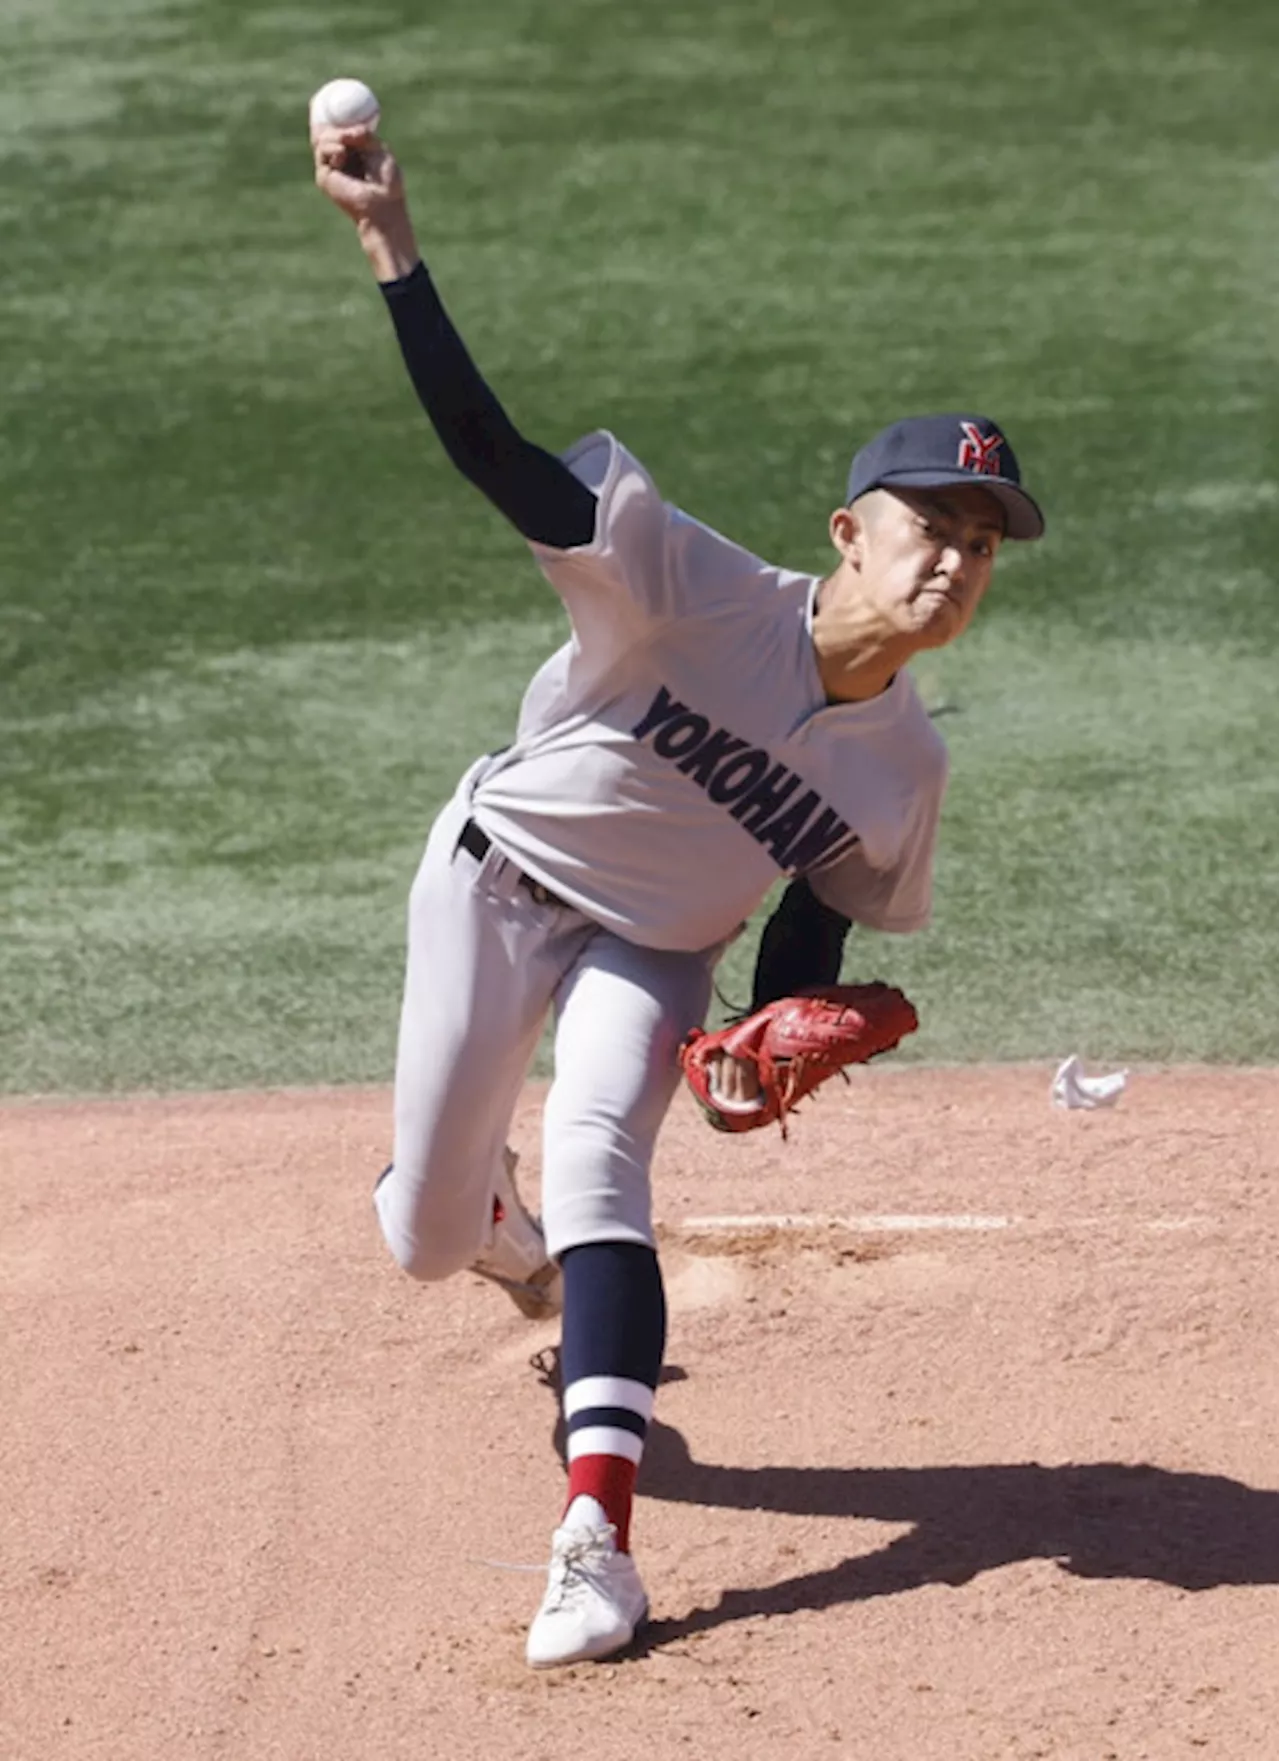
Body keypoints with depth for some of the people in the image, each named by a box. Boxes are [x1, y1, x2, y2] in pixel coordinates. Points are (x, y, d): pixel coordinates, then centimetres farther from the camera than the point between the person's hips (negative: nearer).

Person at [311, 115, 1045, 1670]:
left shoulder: (904, 767, -14)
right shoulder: (700, 594, -28)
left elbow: (818, 917, 3)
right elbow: (492, 452, -34)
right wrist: (390, 241, -43)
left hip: (650, 952, 2)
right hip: (496, 879, -1)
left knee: (596, 1162, -26)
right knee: (426, 1240, 4)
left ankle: (596, 1542, -33)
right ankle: (505, 1234, 46)